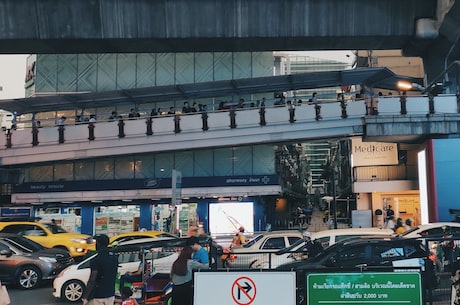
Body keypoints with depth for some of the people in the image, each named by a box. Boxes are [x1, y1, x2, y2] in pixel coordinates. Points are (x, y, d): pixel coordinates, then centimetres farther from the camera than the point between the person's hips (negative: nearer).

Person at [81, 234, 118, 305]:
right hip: (111, 294, 6)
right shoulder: (114, 257, 5)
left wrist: (85, 297, -14)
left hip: (98, 295, -6)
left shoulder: (96, 260, -17)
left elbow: (92, 280, -18)